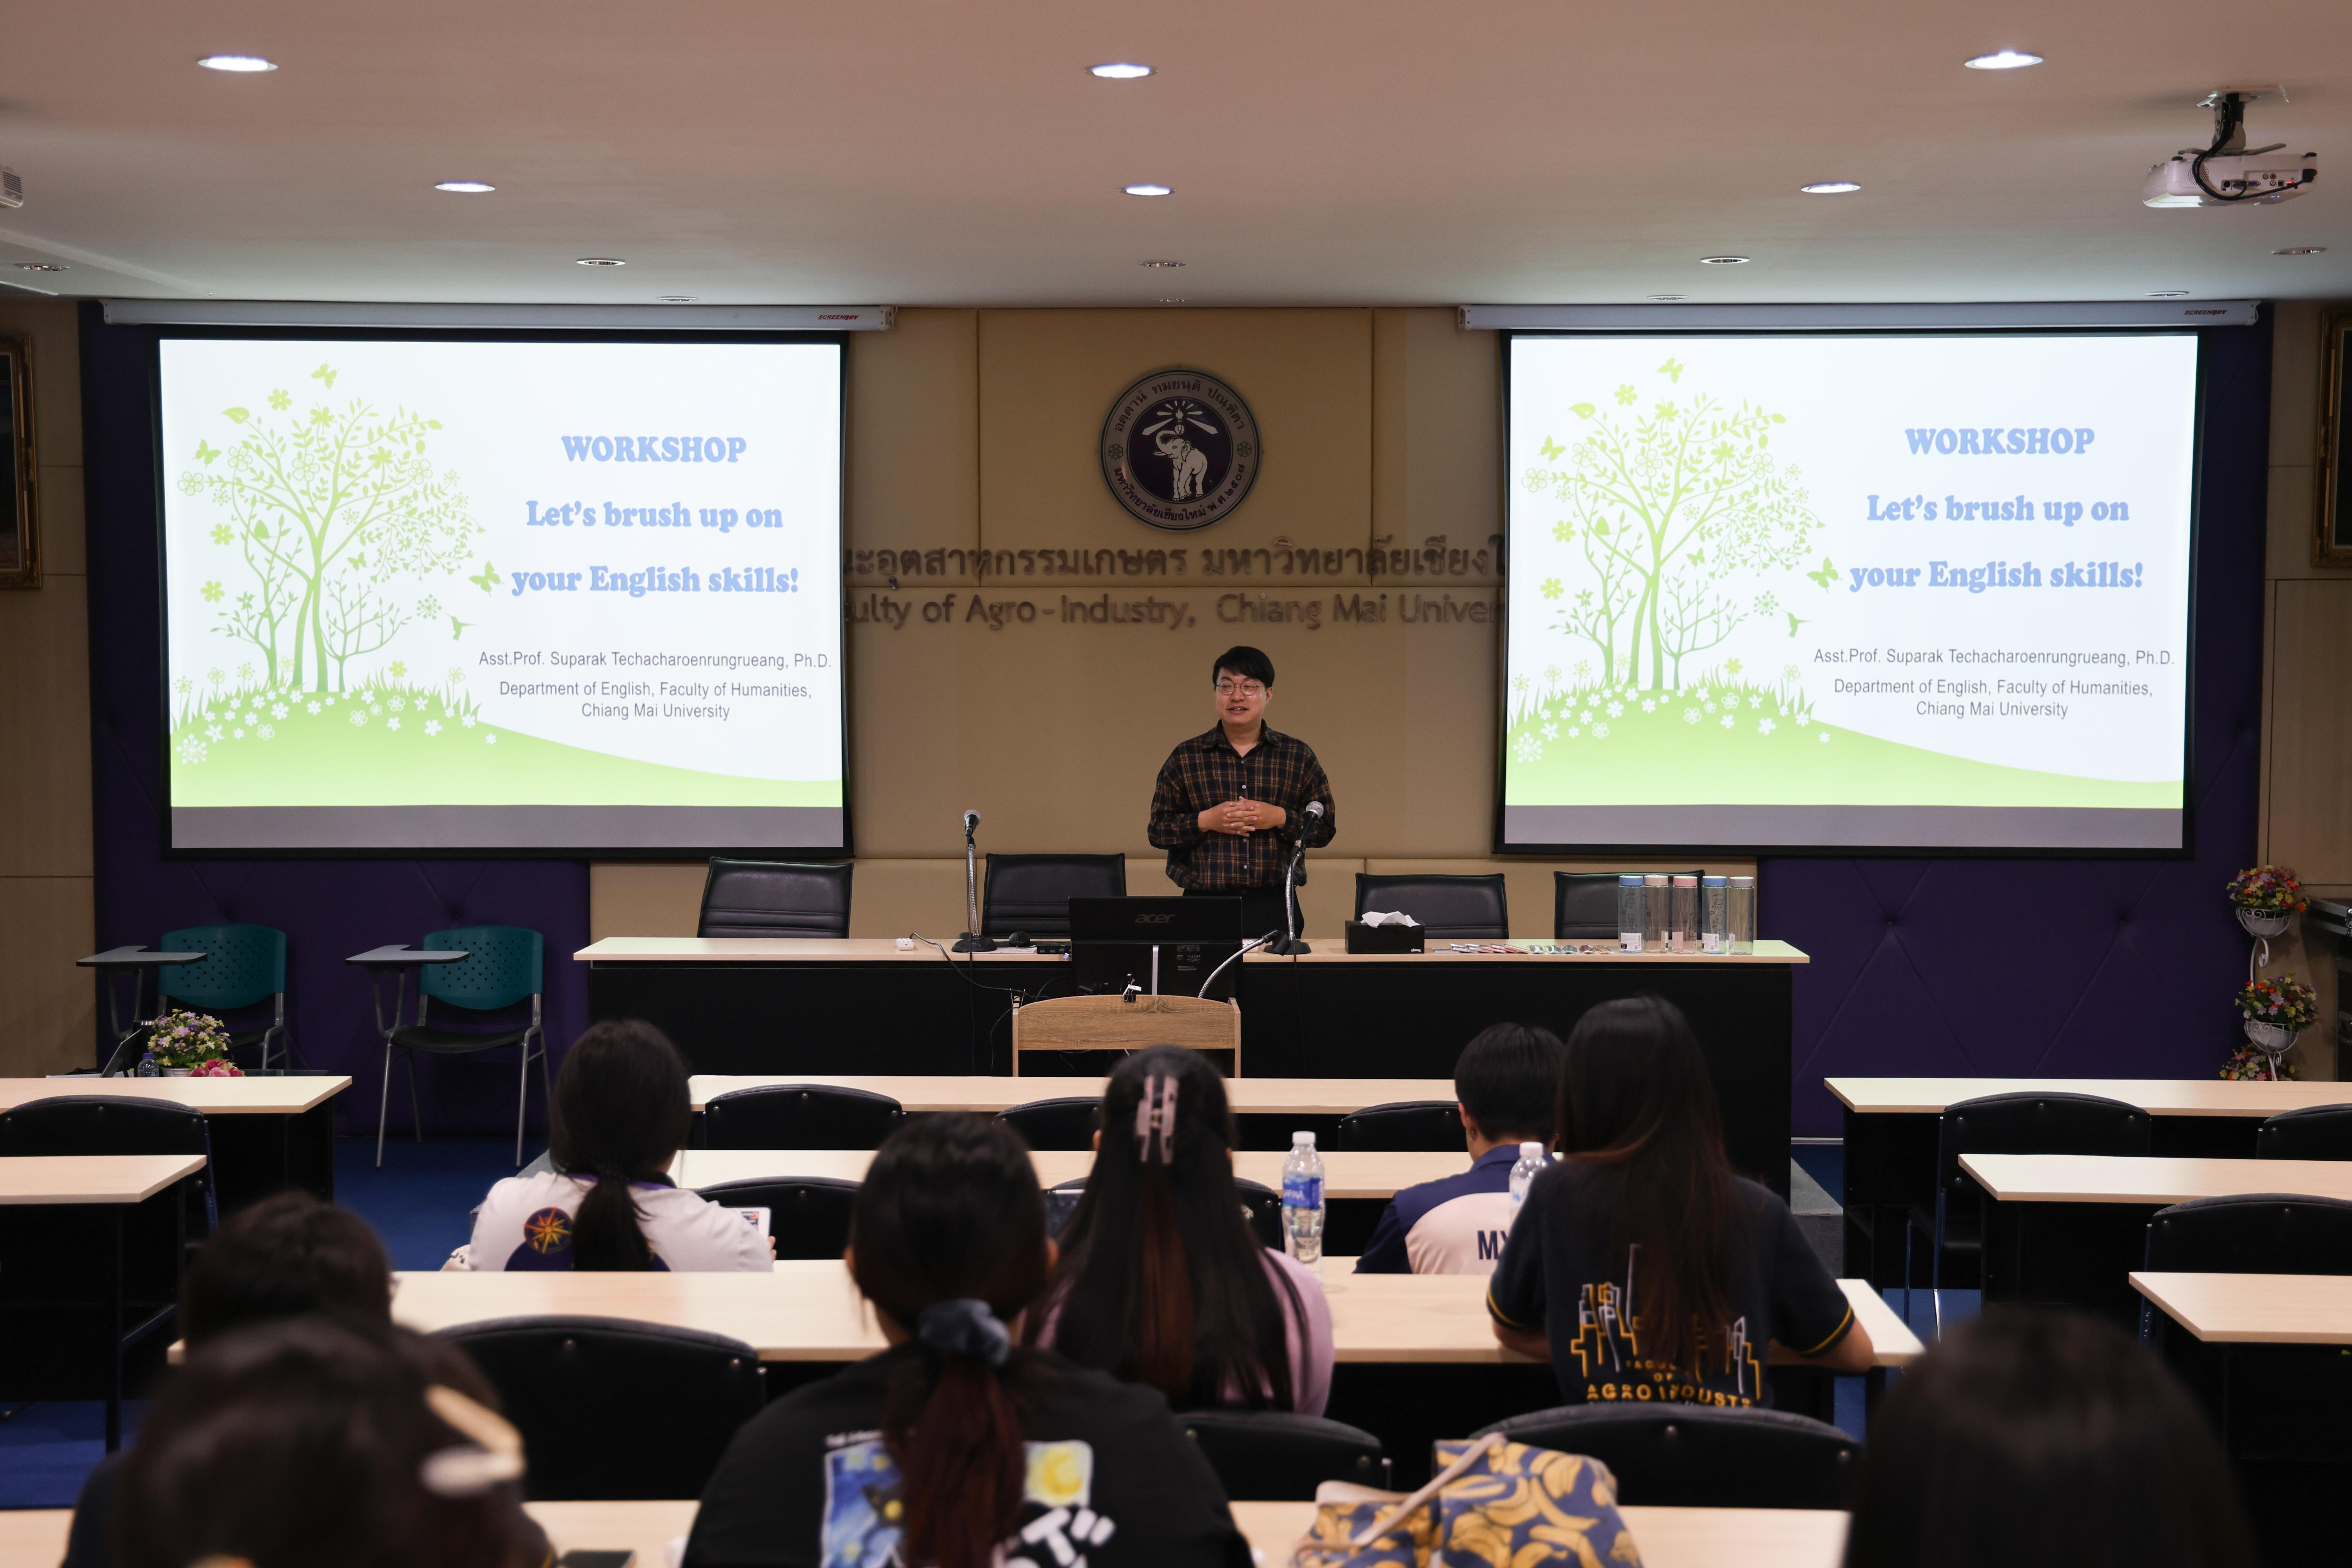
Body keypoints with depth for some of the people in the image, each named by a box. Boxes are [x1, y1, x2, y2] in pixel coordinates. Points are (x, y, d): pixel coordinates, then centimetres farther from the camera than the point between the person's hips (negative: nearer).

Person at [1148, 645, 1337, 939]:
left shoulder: (1298, 756, 7)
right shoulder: (1185, 758, 6)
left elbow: (1326, 828, 7)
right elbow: (1158, 831, 5)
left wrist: (1280, 818, -9)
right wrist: (1206, 821, -10)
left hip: (1273, 907, 1)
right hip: (1204, 904, -1)